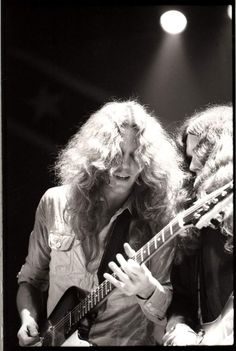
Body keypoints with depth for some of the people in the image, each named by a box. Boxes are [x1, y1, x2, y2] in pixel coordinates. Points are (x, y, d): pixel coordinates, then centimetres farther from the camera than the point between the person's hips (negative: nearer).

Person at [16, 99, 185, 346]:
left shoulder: (157, 217, -3)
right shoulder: (54, 203, 3)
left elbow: (166, 307, 1)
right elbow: (31, 277, 14)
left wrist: (147, 291, -18)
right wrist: (28, 317, -1)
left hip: (127, 339, -1)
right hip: (57, 336, 1)